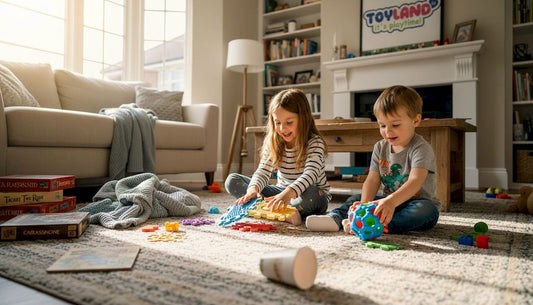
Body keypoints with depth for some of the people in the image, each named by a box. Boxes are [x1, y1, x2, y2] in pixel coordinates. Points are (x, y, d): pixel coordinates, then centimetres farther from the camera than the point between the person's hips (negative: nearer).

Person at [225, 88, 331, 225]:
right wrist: (253, 188, -37)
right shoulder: (273, 143, -3)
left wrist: (288, 193, -53)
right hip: (283, 192, 5)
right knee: (232, 180, -10)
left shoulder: (314, 143, -18)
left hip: (316, 198, -5)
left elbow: (310, 174, -34)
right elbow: (263, 171, -13)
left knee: (310, 194, -44)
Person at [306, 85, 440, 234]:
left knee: (425, 210, -37)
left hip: (420, 201, -5)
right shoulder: (380, 148, 2)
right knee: (357, 198, -4)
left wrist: (391, 201, -49)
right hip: (389, 201, 6)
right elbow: (372, 180, -4)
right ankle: (335, 217, -30)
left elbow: (415, 181, -32)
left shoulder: (421, 148, -17)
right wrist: (365, 204, -24)